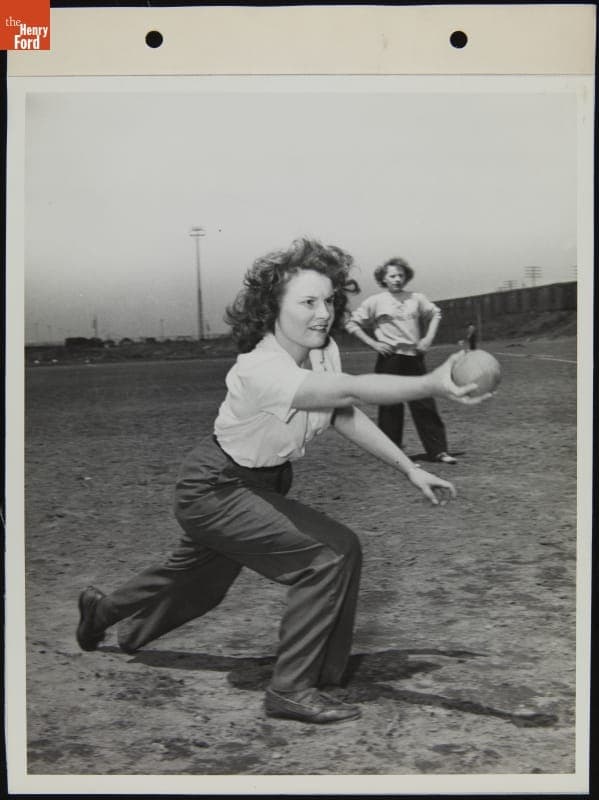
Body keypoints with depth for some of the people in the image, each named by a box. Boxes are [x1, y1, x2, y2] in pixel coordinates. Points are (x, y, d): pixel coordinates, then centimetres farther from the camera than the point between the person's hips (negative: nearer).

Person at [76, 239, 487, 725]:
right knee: (333, 553, -22)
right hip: (214, 489, -9)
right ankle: (293, 690, -8)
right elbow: (351, 391, -49)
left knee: (204, 578, 29)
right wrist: (432, 384, -60)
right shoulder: (260, 370, -36)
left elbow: (345, 415, 1)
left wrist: (410, 469, -3)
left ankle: (103, 612, 57)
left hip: (263, 482, 9)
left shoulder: (324, 351, -10)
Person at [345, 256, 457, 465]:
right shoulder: (375, 301, -1)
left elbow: (435, 313, 23)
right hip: (389, 360, -2)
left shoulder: (416, 299, 7)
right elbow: (352, 324, 3)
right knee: (390, 407, 2)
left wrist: (428, 338, 9)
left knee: (425, 405, 1)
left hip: (414, 358, 2)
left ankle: (438, 451, 4)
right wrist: (372, 343, -5)